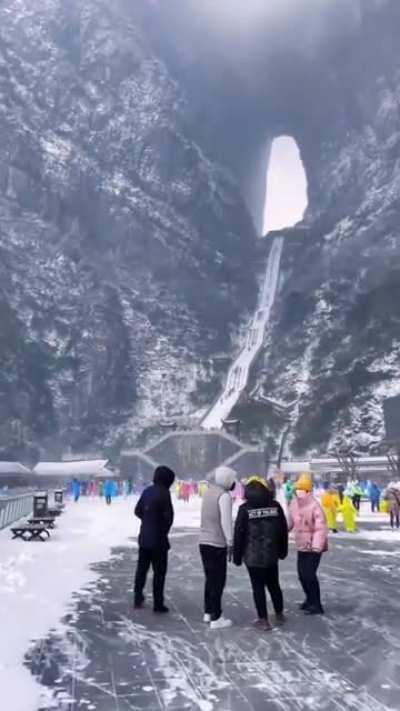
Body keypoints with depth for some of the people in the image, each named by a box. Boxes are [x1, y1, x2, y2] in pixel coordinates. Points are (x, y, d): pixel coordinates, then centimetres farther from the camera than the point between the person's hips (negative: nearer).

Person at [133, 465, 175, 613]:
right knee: (159, 572, 4)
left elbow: (137, 511, 11)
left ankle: (138, 598, 27)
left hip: (144, 537, 7)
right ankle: (158, 604, 9)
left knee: (142, 568, 19)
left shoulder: (147, 491, 4)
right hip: (158, 539, -7)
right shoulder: (163, 493, -18)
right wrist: (165, 530, 1)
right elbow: (168, 516, -17)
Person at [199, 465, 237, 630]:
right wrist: (230, 543, -16)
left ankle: (208, 612, 27)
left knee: (210, 578, 18)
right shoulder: (224, 495, -16)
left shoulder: (208, 491, 10)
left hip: (204, 541, 8)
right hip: (217, 544, -8)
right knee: (218, 580, 0)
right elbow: (226, 521, -20)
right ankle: (216, 618, 4)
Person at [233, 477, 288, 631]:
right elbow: (283, 530, 6)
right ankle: (279, 614, 32)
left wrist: (237, 555, 1)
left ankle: (263, 620, 11)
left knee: (258, 587, 6)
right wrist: (282, 550, 17)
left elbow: (238, 533, -8)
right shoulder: (275, 506, -1)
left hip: (252, 556, -3)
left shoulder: (245, 508, -10)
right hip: (271, 555, 4)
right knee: (274, 585, 19)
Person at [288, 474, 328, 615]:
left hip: (313, 547, -8)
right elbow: (290, 521, 13)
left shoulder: (314, 506, -23)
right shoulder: (294, 504, 0)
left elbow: (321, 527, -29)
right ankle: (310, 599, 36)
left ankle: (316, 605, 8)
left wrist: (317, 546, -38)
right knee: (302, 574, 16)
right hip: (301, 546, 8)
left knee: (309, 575, -7)